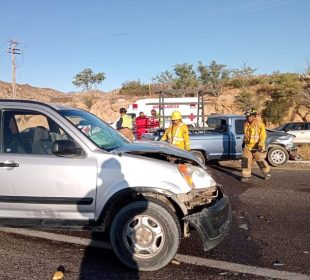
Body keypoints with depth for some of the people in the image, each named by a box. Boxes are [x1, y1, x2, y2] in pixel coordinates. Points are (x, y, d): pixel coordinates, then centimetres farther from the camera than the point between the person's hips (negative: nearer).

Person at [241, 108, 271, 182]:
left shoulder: (259, 124, -15)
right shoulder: (246, 124, 6)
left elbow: (263, 135, -19)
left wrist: (260, 145, -28)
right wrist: (244, 142, 26)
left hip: (257, 147, -5)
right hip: (247, 146, 5)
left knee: (260, 161, 7)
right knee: (245, 161, -3)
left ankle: (267, 173, 31)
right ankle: (246, 176, 8)